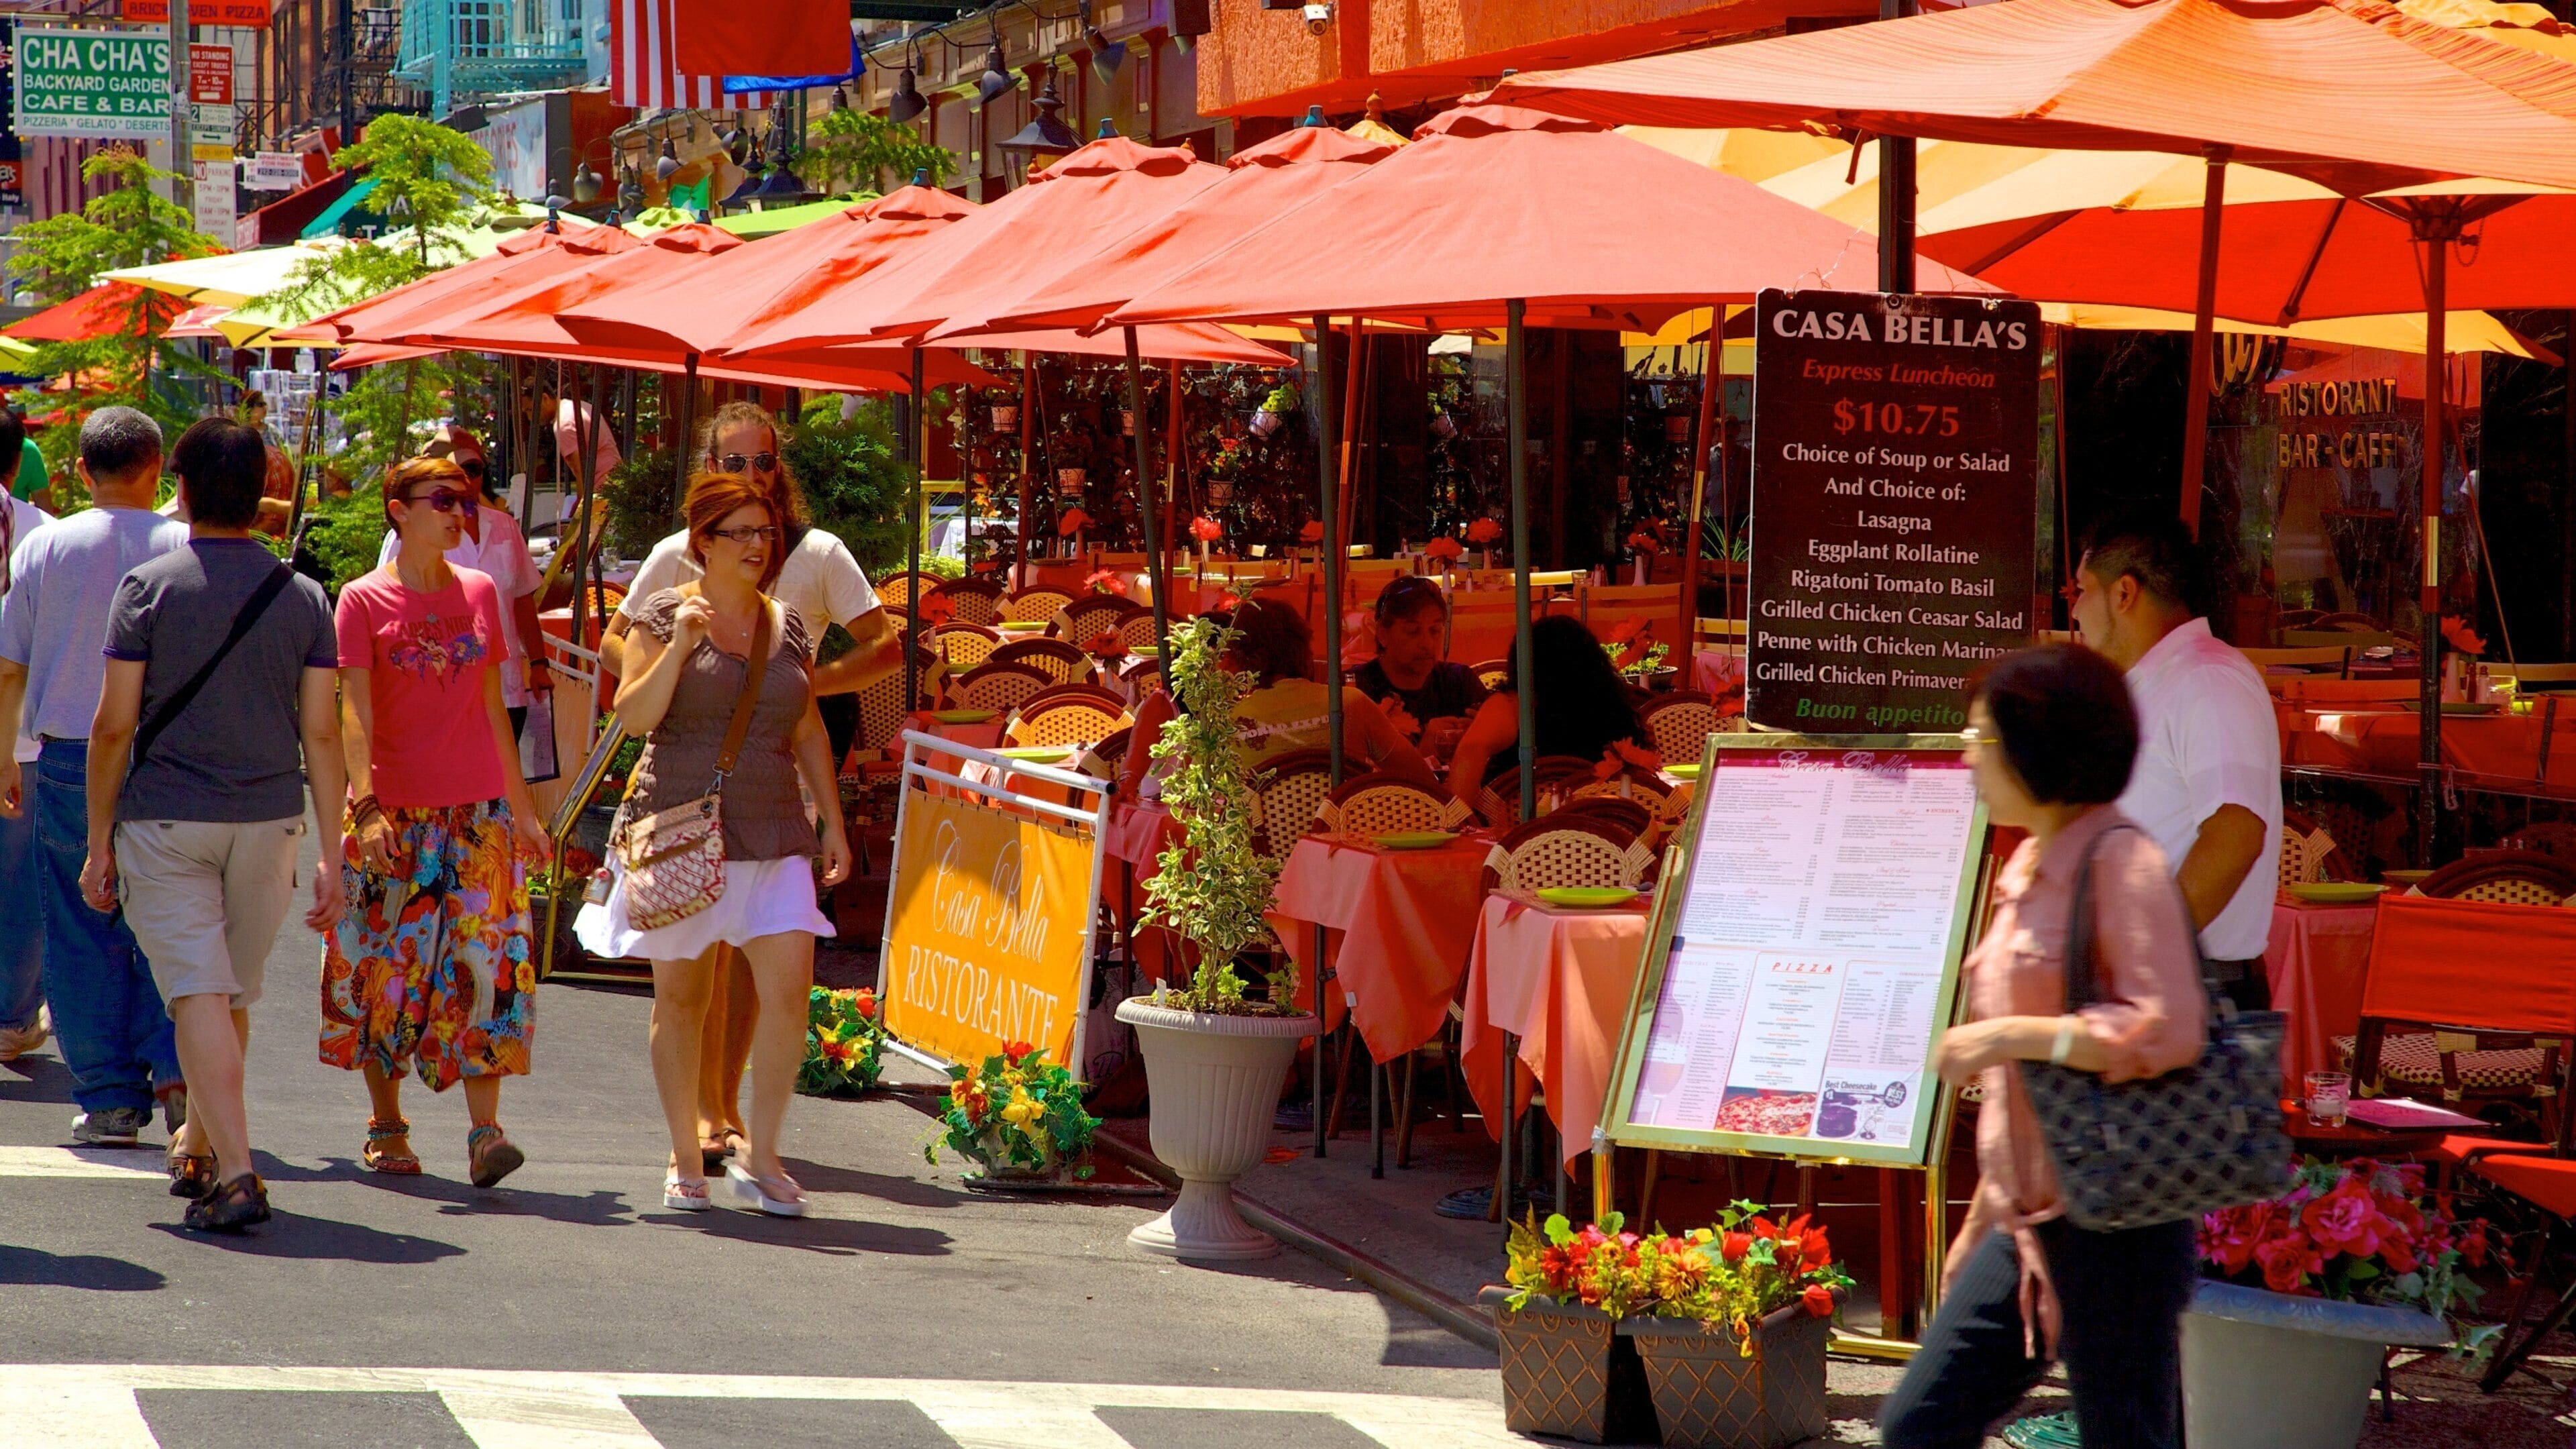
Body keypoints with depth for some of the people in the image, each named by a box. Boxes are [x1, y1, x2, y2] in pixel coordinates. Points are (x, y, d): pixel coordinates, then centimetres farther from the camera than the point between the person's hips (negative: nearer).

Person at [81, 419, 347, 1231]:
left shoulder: (150, 587, -6)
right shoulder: (304, 598, 2)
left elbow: (114, 725, -7)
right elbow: (321, 734, 0)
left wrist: (98, 842, 1)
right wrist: (332, 859, 3)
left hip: (166, 820, -3)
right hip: (269, 823, 3)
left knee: (199, 994, -7)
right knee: (233, 996, 18)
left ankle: (234, 1173, -19)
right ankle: (197, 1147, 36)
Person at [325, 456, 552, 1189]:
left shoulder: (480, 594, 11)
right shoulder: (364, 600, -1)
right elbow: (355, 714, -9)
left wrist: (521, 804, 15)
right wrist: (367, 805, -21)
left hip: (478, 809, 2)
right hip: (393, 811, -2)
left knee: (484, 963, -9)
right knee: (385, 969, 4)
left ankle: (484, 1129, -13)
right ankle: (387, 1125, 17)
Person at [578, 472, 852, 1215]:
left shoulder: (786, 625, 11)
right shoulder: (668, 613, 0)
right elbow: (633, 716, -7)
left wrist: (832, 822, 13)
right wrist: (680, 645, -18)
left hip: (772, 837, 3)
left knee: (789, 991, -11)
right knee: (680, 997, 6)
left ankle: (759, 1155, -1)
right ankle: (686, 1157, 19)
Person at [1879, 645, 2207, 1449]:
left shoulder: (2119, 862, -12)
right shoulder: (2029, 869, 15)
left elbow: (2168, 1030, -24)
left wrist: (2010, 1036, -22)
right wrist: (1982, 1220, 23)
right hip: (2032, 1227, 9)